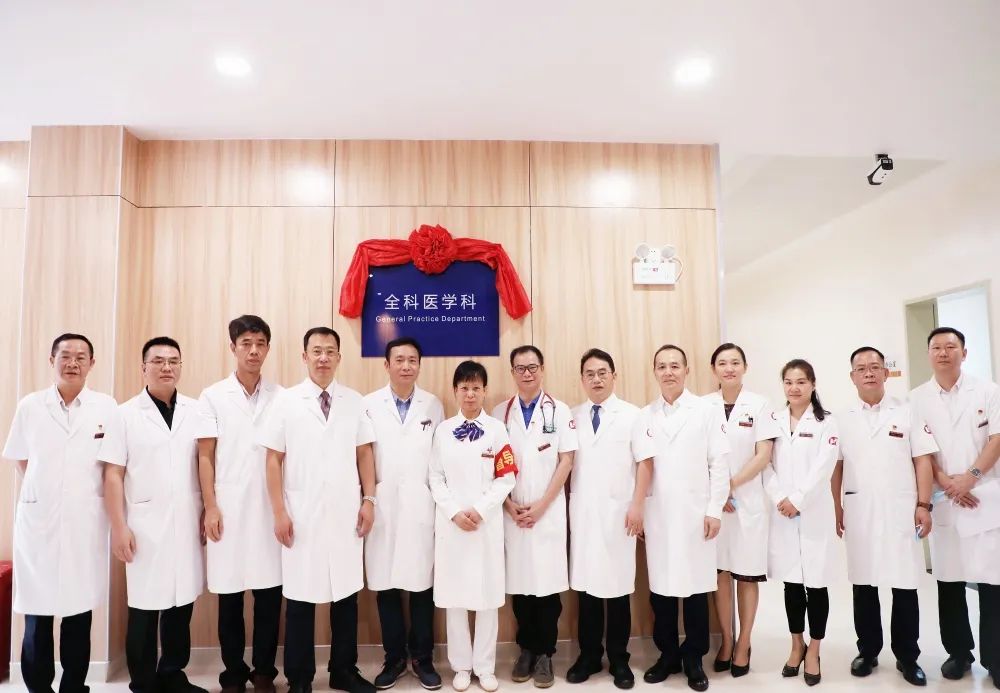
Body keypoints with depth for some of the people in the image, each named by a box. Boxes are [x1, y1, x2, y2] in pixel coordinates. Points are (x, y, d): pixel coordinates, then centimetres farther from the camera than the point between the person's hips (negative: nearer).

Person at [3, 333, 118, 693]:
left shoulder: (106, 407, 1)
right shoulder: (30, 405, 3)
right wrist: (40, 491, 6)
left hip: (86, 519, 0)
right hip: (38, 517, 0)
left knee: (80, 612, 7)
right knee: (37, 613, 4)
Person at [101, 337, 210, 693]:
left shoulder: (196, 412, 5)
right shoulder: (126, 414, 0)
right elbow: (113, 474, -2)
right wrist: (119, 526, -6)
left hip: (187, 523, 2)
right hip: (145, 525, -2)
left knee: (181, 603, 10)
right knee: (145, 608, 3)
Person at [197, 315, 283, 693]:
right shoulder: (213, 396, 2)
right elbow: (205, 457, 1)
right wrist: (210, 507, -5)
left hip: (269, 508, 1)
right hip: (228, 509, -1)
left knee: (269, 594, 6)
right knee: (230, 596, 9)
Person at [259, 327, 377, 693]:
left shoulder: (354, 401, 4)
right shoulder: (286, 401, -1)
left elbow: (364, 454, 8)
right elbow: (274, 459, -1)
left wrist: (368, 500, 2)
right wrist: (279, 512, -5)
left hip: (346, 514, 2)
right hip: (302, 515, -2)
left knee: (347, 594, 10)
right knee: (301, 597, 7)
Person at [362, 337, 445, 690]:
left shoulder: (434, 406, 6)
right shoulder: (368, 405, 3)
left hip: (421, 507, 0)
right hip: (382, 507, 0)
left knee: (422, 584, 5)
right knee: (385, 586, 7)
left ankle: (422, 658, 22)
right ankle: (394, 658, 24)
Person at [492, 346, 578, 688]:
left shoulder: (559, 411, 0)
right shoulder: (500, 413, 5)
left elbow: (566, 461, -3)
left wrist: (541, 505, -8)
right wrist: (510, 506, -4)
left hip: (548, 510, -1)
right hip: (512, 511, 2)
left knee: (548, 581, 1)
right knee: (519, 581, 7)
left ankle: (545, 653, 17)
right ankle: (526, 649, 24)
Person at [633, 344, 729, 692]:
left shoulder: (708, 411, 1)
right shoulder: (645, 416, 7)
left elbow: (719, 464, -2)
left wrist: (715, 510, -6)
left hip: (695, 513, -2)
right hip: (658, 514, 2)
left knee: (696, 587, 5)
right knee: (660, 587, 7)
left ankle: (694, 659, 20)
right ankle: (667, 655, 23)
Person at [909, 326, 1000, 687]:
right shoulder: (917, 399, 6)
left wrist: (970, 477, -14)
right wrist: (946, 483, -10)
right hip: (942, 500, 1)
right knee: (949, 581, 8)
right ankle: (958, 652, 21)